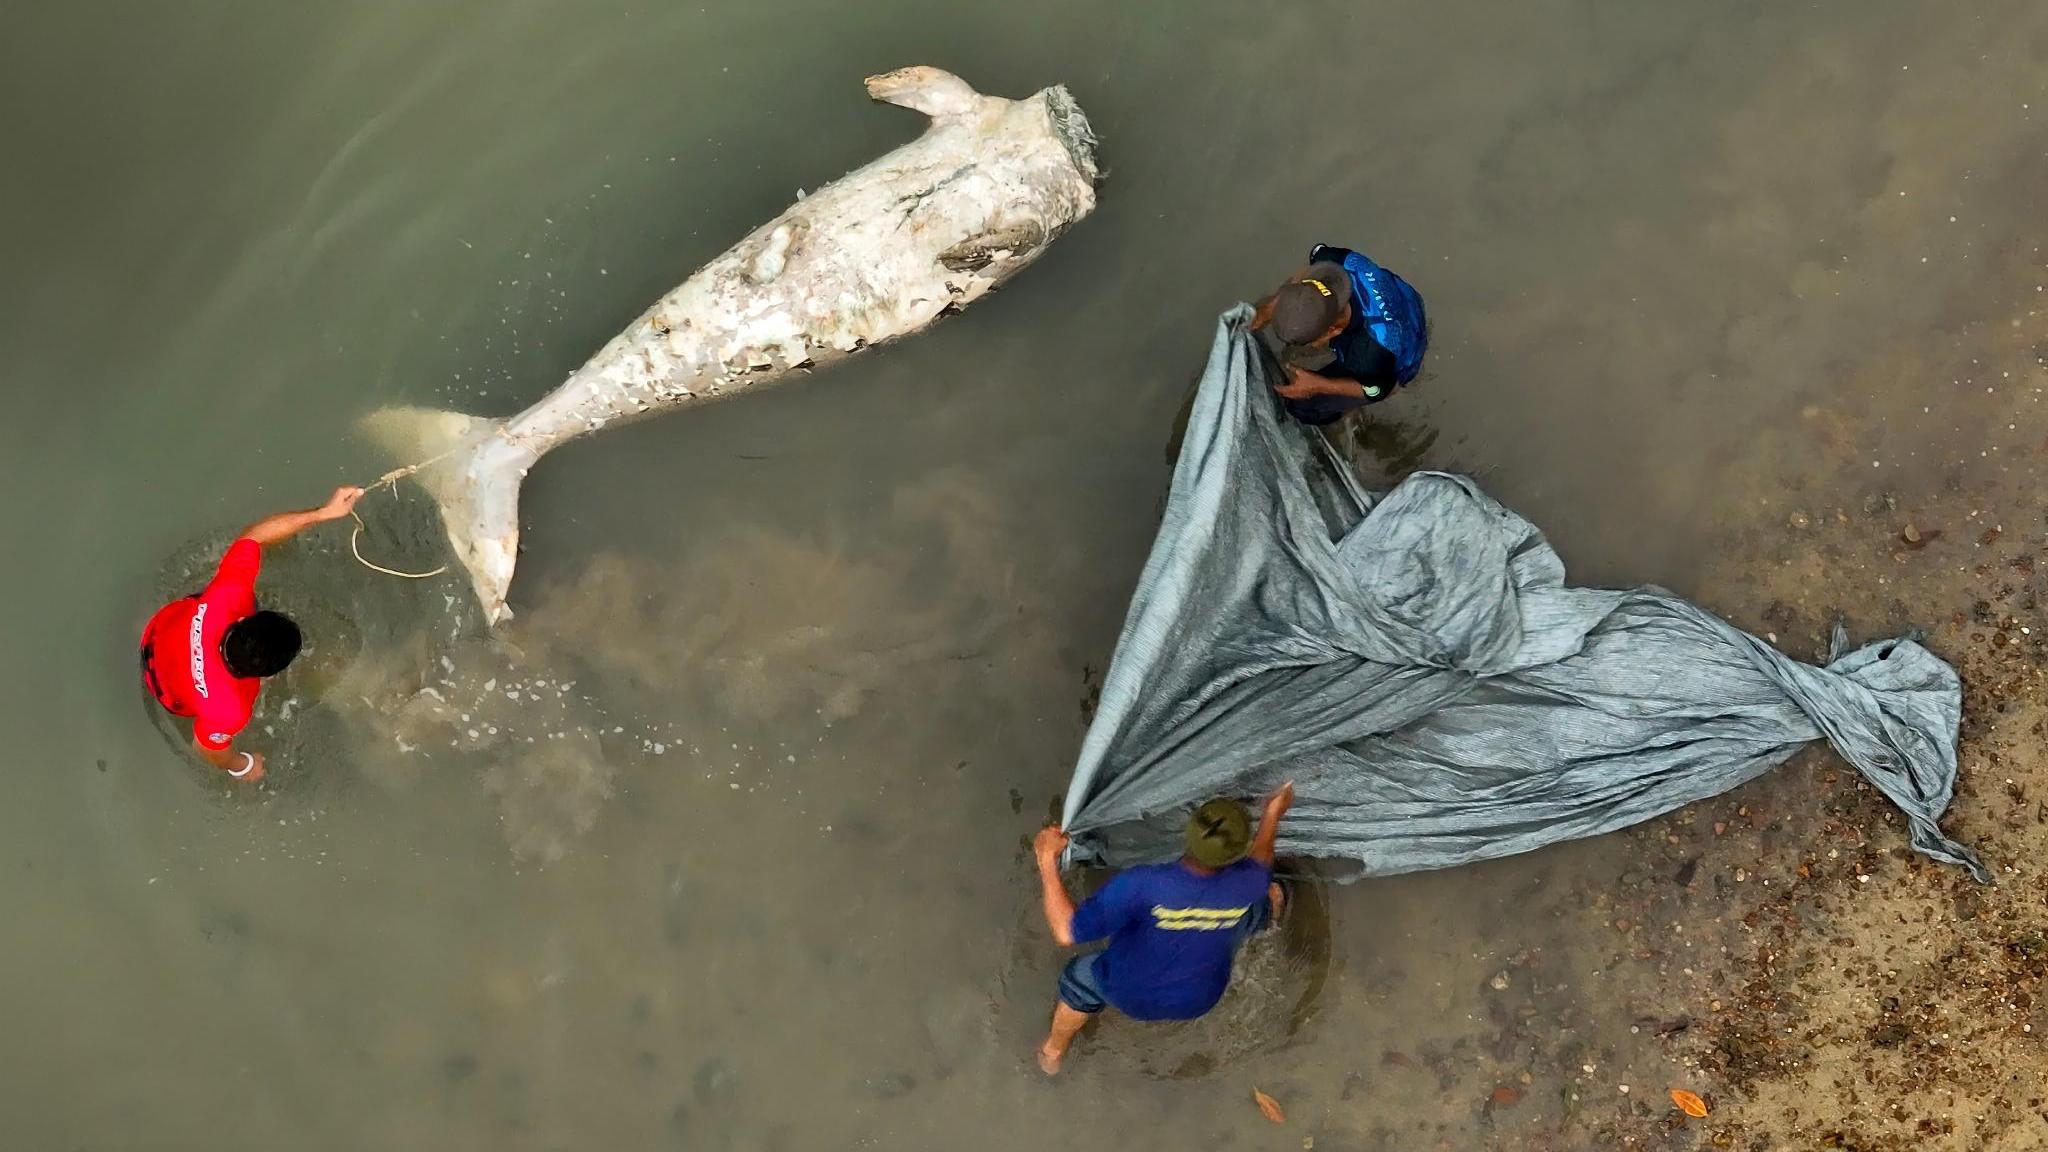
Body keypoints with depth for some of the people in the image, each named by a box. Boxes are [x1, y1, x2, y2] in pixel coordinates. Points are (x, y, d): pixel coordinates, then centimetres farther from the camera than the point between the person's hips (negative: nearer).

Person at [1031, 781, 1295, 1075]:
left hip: (1130, 997, -2)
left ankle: (1052, 1053, 53)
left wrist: (1047, 860, -28)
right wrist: (1272, 816, 13)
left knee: (1082, 976, 32)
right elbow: (1260, 866, -3)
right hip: (1199, 999, 2)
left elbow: (1068, 933, -34)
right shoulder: (1247, 884, -30)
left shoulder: (1142, 886, -41)